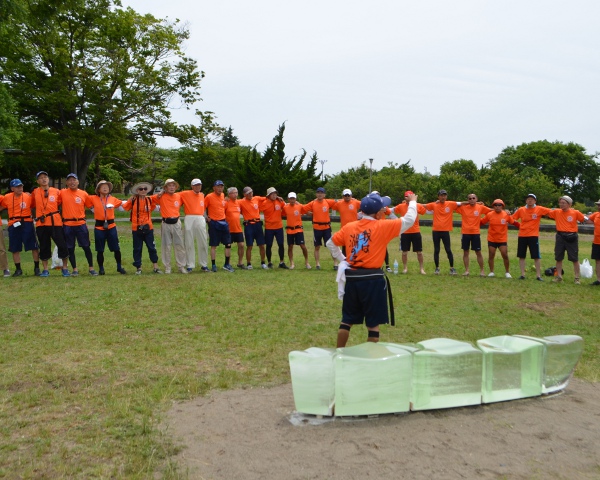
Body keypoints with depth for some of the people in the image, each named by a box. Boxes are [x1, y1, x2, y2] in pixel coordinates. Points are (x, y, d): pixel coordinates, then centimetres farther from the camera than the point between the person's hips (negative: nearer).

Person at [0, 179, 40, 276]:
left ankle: (37, 268, 10)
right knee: (15, 249, 7)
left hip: (27, 223, -2)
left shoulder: (28, 196, -3)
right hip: (13, 225, 2)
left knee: (34, 247, -1)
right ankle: (18, 269, 20)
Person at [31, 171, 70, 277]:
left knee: (62, 245, -3)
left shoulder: (56, 191, 2)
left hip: (56, 223, -1)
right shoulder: (35, 192, 5)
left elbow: (62, 203, 12)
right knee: (44, 247, 8)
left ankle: (65, 268, 10)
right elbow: (32, 205, 14)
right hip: (41, 224, 1)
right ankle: (45, 270, 18)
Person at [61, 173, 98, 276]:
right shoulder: (63, 193, 1)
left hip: (81, 224, 0)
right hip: (67, 225, 0)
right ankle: (74, 269, 17)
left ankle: (91, 268, 13)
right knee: (70, 248, 6)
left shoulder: (84, 194, 2)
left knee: (86, 246, 2)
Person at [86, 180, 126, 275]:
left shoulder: (113, 199, 5)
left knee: (116, 248, 4)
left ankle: (119, 267, 18)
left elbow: (121, 203, 18)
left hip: (111, 226, 1)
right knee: (100, 250, 6)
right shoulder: (93, 199, 1)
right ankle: (101, 269, 17)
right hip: (99, 227, -1)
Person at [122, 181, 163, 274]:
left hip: (148, 228, 1)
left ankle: (155, 267, 13)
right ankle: (138, 268, 16)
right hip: (136, 228, -1)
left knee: (152, 247, 3)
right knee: (137, 249, 6)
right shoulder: (133, 200, -3)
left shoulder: (150, 200, 3)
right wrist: (131, 199, -3)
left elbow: (153, 207, 22)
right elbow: (125, 207, 7)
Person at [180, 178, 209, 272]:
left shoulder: (202, 195, 17)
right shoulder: (185, 194, 2)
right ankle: (190, 265, 8)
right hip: (189, 219, -3)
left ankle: (204, 264, 11)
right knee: (189, 243, 2)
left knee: (203, 242, 3)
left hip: (200, 219, 4)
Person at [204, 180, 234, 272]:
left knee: (228, 244, 3)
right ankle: (214, 265, 8)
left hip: (223, 222, 6)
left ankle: (227, 264, 12)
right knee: (213, 245, 0)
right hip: (213, 223, -6)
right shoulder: (209, 197, -10)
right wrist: (207, 217, -7)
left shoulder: (222, 195, 9)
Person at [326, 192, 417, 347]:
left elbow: (330, 243, 16)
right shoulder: (383, 227, -8)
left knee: (347, 320, 15)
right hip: (373, 280, -5)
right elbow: (409, 220, -1)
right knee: (373, 324, 6)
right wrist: (412, 201, 16)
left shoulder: (349, 227, 6)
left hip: (352, 279, 5)